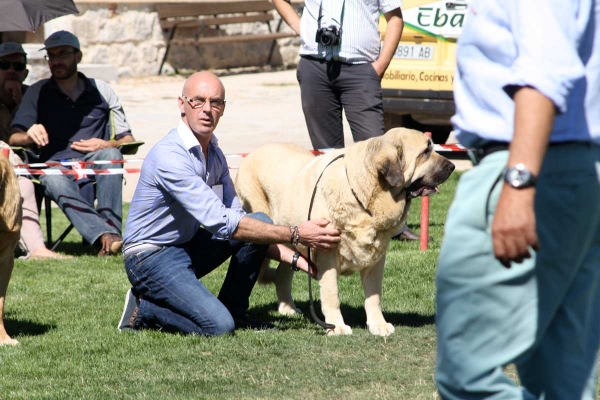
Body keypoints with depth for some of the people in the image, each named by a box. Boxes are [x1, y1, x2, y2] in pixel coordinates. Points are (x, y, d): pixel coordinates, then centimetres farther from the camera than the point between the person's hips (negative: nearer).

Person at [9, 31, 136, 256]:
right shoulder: (38, 93, 15)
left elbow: (128, 142, 13)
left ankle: (110, 227, -45)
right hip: (55, 167, -1)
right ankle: (106, 236, -59)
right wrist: (30, 136, -20)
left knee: (111, 154, -33)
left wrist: (107, 145, -11)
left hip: (94, 164, 1)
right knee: (55, 182, -37)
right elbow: (14, 138, 5)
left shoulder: (101, 91, 16)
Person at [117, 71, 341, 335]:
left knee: (260, 222, -4)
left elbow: (236, 217, 8)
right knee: (218, 326, -27)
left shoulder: (215, 154, 6)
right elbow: (222, 223, -27)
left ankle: (234, 310, 4)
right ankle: (143, 309, -3)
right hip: (152, 258, -9)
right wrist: (296, 235, -26)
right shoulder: (169, 156, -24)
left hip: (188, 248, 9)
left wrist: (294, 258, -5)